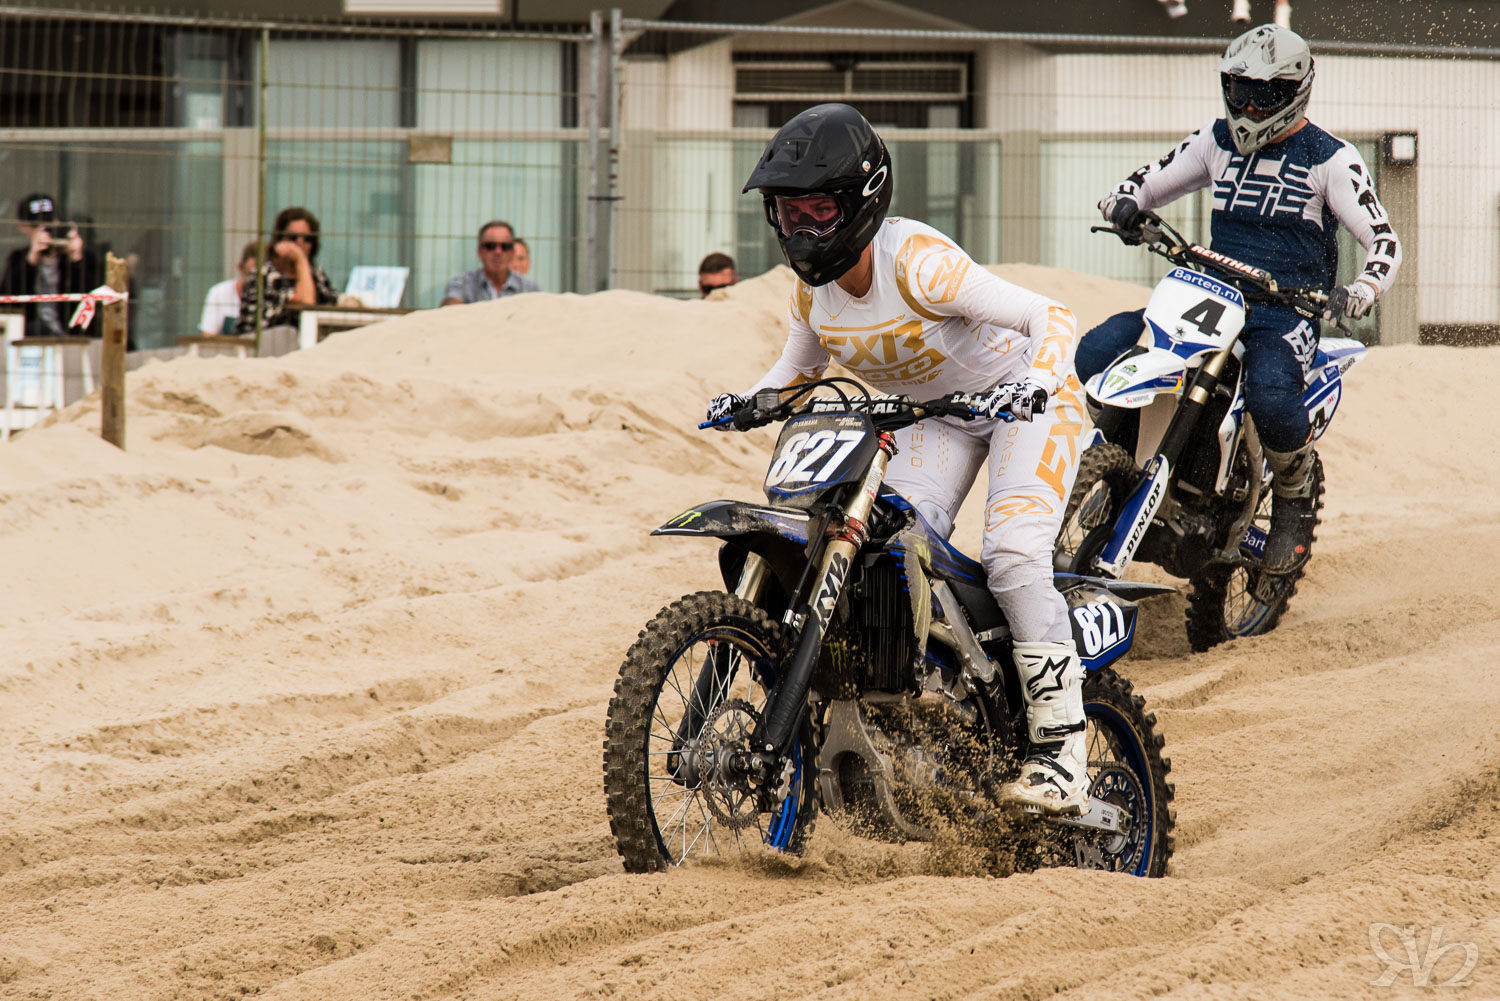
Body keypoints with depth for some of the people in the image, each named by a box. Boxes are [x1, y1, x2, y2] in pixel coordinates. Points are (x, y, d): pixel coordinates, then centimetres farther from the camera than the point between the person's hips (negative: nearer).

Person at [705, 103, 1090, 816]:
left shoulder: (916, 263, -31)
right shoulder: (813, 288, -8)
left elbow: (1050, 316, -31)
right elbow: (799, 368, 10)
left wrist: (1034, 384, -49)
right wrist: (746, 402, -10)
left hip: (1021, 399, -7)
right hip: (933, 416, 7)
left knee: (1013, 554, -24)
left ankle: (1062, 748, -21)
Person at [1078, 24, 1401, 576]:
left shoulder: (1329, 158, 0)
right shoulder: (1217, 141, 14)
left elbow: (1383, 240, -4)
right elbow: (1148, 182, 19)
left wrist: (1360, 292, -25)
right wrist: (1125, 203, -7)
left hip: (1288, 309, -5)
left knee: (1271, 396, -39)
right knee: (1096, 353, -19)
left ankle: (1295, 498, -8)